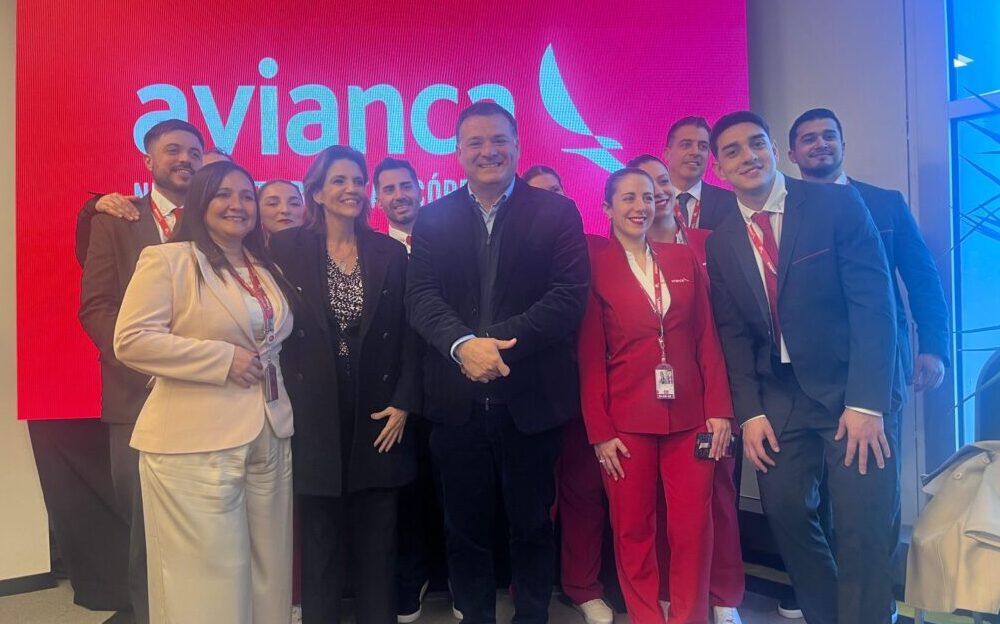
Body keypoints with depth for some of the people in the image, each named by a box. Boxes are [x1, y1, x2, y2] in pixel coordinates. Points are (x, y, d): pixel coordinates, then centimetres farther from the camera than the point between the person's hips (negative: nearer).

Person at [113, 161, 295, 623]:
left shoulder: (266, 269, 17)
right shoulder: (166, 259, -5)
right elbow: (132, 340, -14)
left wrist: (264, 361, 12)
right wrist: (224, 359, -15)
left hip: (270, 438, 7)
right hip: (195, 444, -6)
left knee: (269, 573, 13)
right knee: (207, 578, 1)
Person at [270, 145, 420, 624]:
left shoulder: (391, 253, 4)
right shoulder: (287, 248, -1)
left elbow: (409, 336, 3)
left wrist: (404, 404, -4)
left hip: (378, 414, 2)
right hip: (315, 416, -1)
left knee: (377, 542, 11)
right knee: (320, 540, 10)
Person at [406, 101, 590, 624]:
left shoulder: (557, 212, 2)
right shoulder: (433, 219, 8)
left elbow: (569, 295, -8)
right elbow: (421, 297, -3)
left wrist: (501, 343, -20)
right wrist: (464, 344, -22)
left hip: (531, 399, -1)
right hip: (457, 402, 2)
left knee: (533, 528, 14)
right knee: (466, 531, 14)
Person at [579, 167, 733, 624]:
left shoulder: (684, 259, 8)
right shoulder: (594, 266, -2)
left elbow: (706, 338, 7)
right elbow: (590, 356, -4)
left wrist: (719, 409, 0)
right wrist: (599, 430, -8)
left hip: (689, 415, 3)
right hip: (626, 420, -2)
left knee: (692, 528, 6)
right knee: (632, 528, 8)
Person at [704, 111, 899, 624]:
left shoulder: (838, 204, -6)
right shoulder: (720, 242, 5)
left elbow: (874, 303, -11)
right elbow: (733, 333, 4)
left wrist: (866, 403, -17)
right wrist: (749, 412, -5)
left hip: (853, 390, -3)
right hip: (779, 397, 4)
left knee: (863, 527, -5)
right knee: (785, 512, 5)